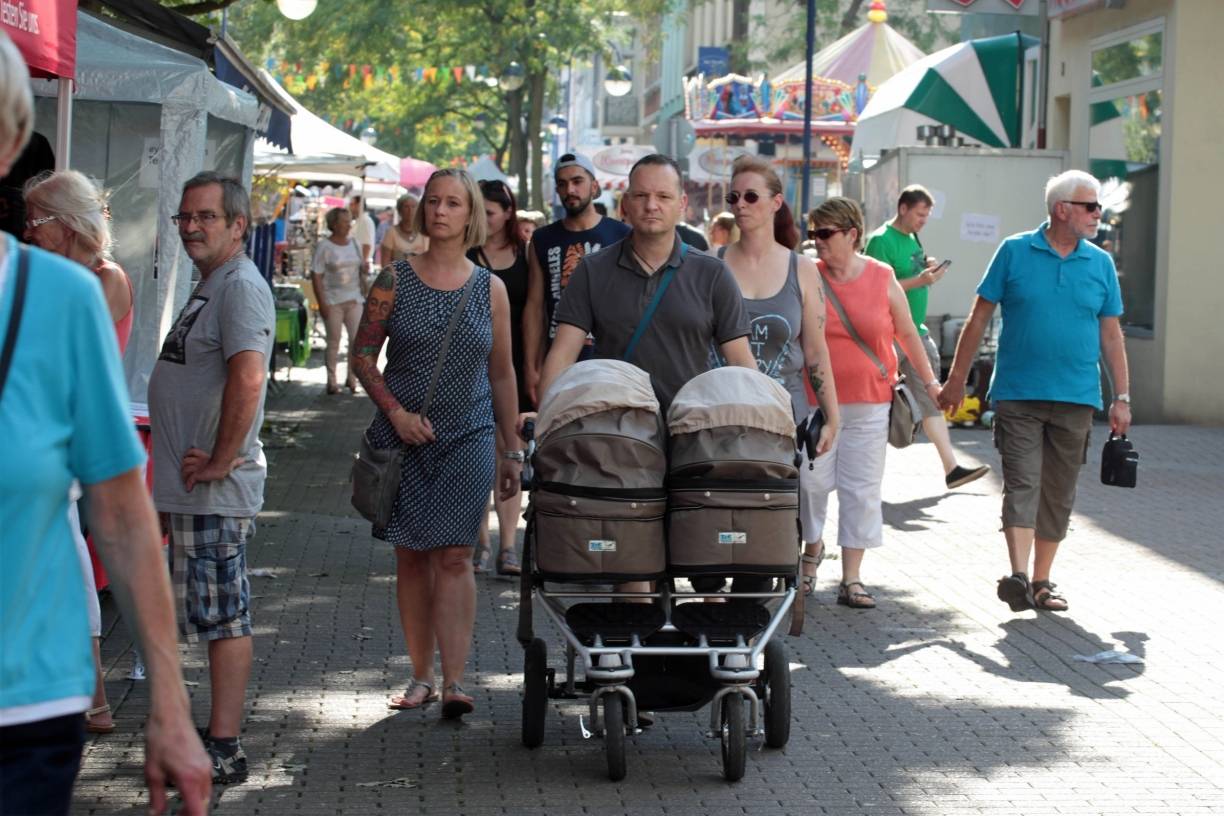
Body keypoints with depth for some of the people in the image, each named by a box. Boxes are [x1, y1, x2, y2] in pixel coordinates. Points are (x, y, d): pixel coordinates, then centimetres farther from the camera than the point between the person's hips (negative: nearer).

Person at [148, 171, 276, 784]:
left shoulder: (240, 286, -15)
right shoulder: (210, 285, 18)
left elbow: (248, 379, -29)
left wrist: (220, 461, -22)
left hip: (214, 491, -10)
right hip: (190, 486, 10)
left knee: (224, 617, -5)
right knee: (215, 617, 15)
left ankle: (222, 751, -1)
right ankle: (219, 738, 24)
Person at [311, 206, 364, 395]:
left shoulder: (354, 243, 11)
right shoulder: (325, 246, -5)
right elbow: (316, 275, -8)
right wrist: (322, 303, -14)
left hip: (353, 299, 5)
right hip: (333, 301, -5)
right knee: (334, 341, -1)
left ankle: (351, 378, 11)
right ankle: (331, 381, 8)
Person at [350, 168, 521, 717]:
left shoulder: (490, 289, 5)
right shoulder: (395, 280, 2)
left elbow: (502, 373, 10)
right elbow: (363, 354, 4)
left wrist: (512, 452, 9)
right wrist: (395, 411, -10)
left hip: (468, 436, -1)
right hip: (403, 436, 1)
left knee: (454, 556, -9)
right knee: (411, 558, 5)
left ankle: (454, 682, -11)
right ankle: (421, 675, 15)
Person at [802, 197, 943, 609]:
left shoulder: (883, 280, 1)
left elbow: (907, 333, 12)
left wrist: (929, 381, 16)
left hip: (870, 404, 0)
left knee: (861, 490, 2)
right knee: (811, 482, -1)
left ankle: (852, 578, 7)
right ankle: (812, 545, 27)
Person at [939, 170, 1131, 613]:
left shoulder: (1101, 264, 7)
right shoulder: (1015, 252, -1)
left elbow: (1111, 335, 11)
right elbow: (979, 318, 4)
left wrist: (1121, 398, 7)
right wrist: (956, 379, 3)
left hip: (1076, 398, 3)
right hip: (1018, 394, -3)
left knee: (1058, 494, 8)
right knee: (1022, 484, -13)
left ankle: (1041, 582, 17)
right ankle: (1018, 576, -21)